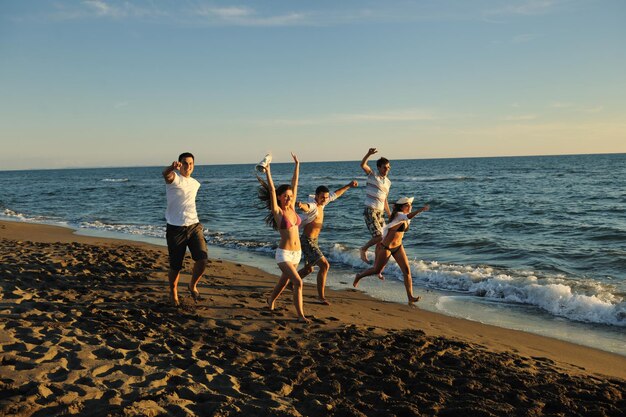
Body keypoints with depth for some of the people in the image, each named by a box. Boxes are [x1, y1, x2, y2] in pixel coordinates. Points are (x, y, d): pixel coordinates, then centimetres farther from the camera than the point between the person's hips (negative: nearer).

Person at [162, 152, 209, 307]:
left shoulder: (195, 183, 14)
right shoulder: (174, 178, -5)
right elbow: (166, 174, -31)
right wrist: (172, 167, -53)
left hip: (194, 226, 4)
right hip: (175, 228, -4)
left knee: (203, 258, -14)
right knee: (175, 266, 4)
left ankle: (192, 285, 13)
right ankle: (173, 293, 30)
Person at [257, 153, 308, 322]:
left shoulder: (292, 207, 3)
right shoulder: (277, 211, -10)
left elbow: (294, 184, 3)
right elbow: (272, 190, -20)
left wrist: (297, 165, 4)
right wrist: (268, 173, -24)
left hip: (297, 253, 6)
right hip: (284, 253, -6)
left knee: (284, 281, 23)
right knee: (298, 282, -16)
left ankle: (271, 300, 49)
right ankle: (300, 315, -7)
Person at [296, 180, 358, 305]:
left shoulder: (321, 203, 5)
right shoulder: (312, 206, -21)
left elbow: (335, 195, 20)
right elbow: (307, 207, -48)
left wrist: (348, 186, 28)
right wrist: (301, 205, -72)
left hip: (313, 241, 10)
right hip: (307, 241, -10)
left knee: (309, 269, 22)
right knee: (324, 265, -15)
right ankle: (321, 296, -7)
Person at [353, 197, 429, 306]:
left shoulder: (405, 218, 4)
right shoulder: (398, 215, -21)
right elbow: (408, 217, -44)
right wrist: (420, 210, -54)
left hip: (398, 247, 7)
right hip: (385, 247, -7)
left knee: (407, 270, -8)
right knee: (377, 270, 10)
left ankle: (410, 298, -9)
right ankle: (359, 276, 38)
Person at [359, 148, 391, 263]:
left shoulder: (388, 182, 17)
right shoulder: (372, 176, -1)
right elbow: (363, 165, -19)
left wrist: (390, 215, 23)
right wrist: (369, 154, -35)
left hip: (379, 212, 7)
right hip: (370, 211, -7)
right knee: (378, 236, -17)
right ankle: (363, 249, 9)